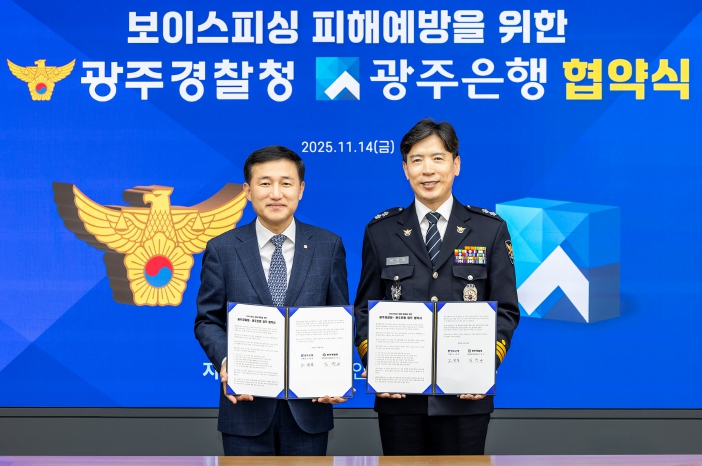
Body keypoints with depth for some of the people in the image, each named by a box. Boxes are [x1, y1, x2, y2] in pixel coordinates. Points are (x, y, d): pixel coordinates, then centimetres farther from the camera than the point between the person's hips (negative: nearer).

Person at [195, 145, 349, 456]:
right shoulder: (222, 250, 1)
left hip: (309, 405, 1)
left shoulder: (329, 246, 3)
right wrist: (225, 361, -16)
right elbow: (207, 320, 3)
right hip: (246, 406, 0)